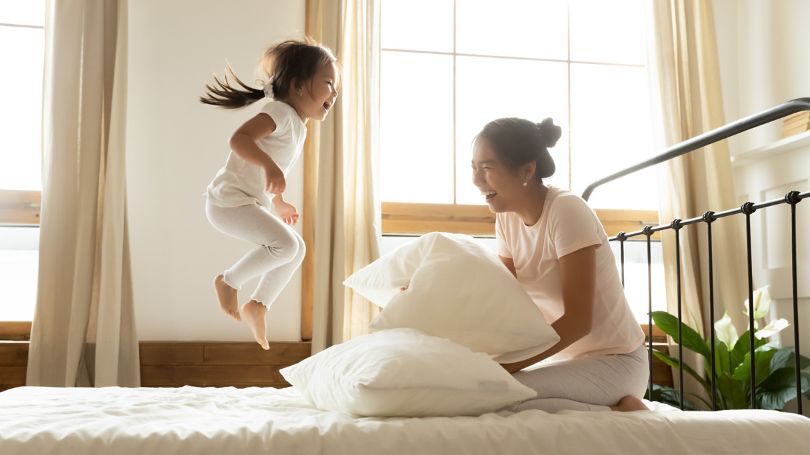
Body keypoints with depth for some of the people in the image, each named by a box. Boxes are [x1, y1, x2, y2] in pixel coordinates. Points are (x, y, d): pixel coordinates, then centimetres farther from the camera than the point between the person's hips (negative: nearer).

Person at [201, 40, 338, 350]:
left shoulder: (299, 126, 15)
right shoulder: (280, 112, -15)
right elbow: (239, 138, -30)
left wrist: (279, 203, 35)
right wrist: (269, 165, -42)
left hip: (252, 202, 10)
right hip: (229, 200, -10)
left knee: (297, 248, 12)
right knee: (285, 244, -23)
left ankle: (258, 304, 19)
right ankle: (229, 281, -4)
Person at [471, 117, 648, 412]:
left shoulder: (567, 210, -20)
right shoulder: (507, 219, 3)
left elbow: (577, 320, -24)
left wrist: (505, 368, -27)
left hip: (614, 360, -8)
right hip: (568, 356, 8)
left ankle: (616, 412, -7)